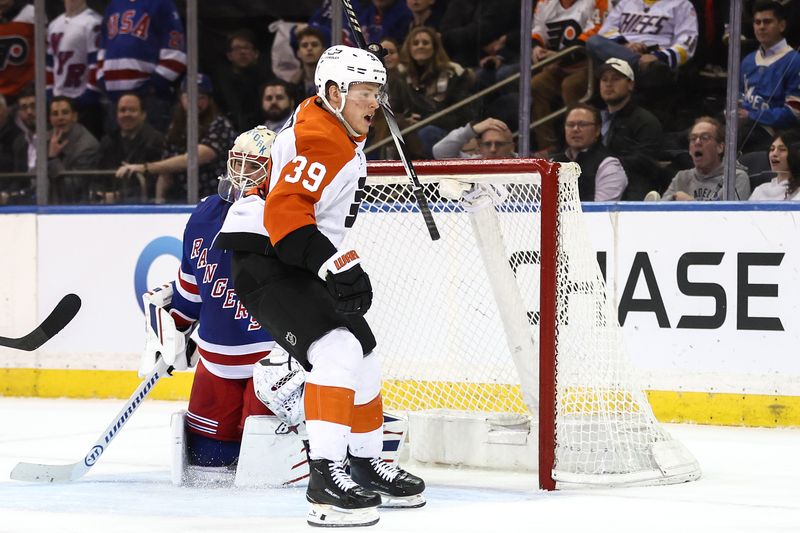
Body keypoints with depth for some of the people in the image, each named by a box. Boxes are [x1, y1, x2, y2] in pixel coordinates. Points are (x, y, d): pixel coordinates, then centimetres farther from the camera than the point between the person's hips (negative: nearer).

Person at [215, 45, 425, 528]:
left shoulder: (345, 140, 16)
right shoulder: (320, 139, -18)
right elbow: (284, 209, -28)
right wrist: (334, 265, -32)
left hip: (300, 267, 11)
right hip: (263, 259, -11)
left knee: (364, 356, 14)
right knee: (337, 351, -25)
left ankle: (367, 465, 29)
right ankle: (326, 477, -29)